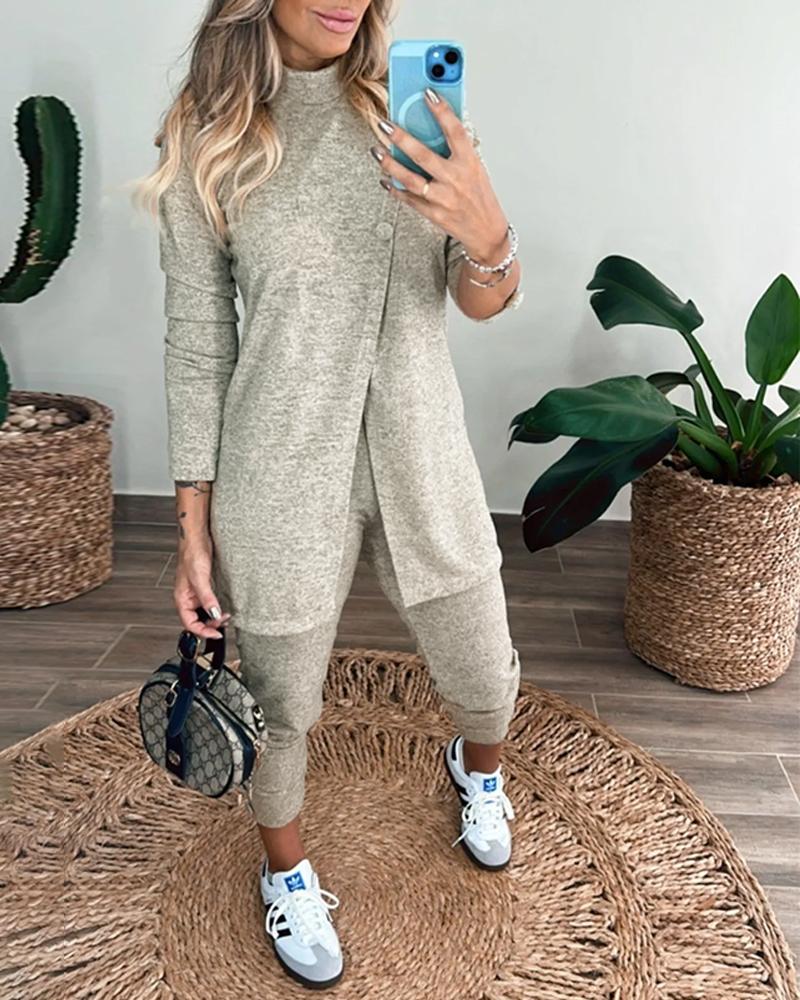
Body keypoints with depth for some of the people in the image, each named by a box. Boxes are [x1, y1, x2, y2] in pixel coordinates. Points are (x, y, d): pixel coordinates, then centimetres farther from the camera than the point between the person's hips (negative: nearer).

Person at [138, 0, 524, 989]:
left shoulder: (410, 102, 0)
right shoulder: (206, 135, -6)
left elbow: (485, 302, -3)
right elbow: (197, 338, -1)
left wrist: (486, 232, -27)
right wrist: (193, 525, -2)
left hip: (421, 453, 3)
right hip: (281, 470, -2)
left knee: (485, 677, 17)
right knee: (280, 702, 14)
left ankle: (476, 767, 56)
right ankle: (287, 872, 46)